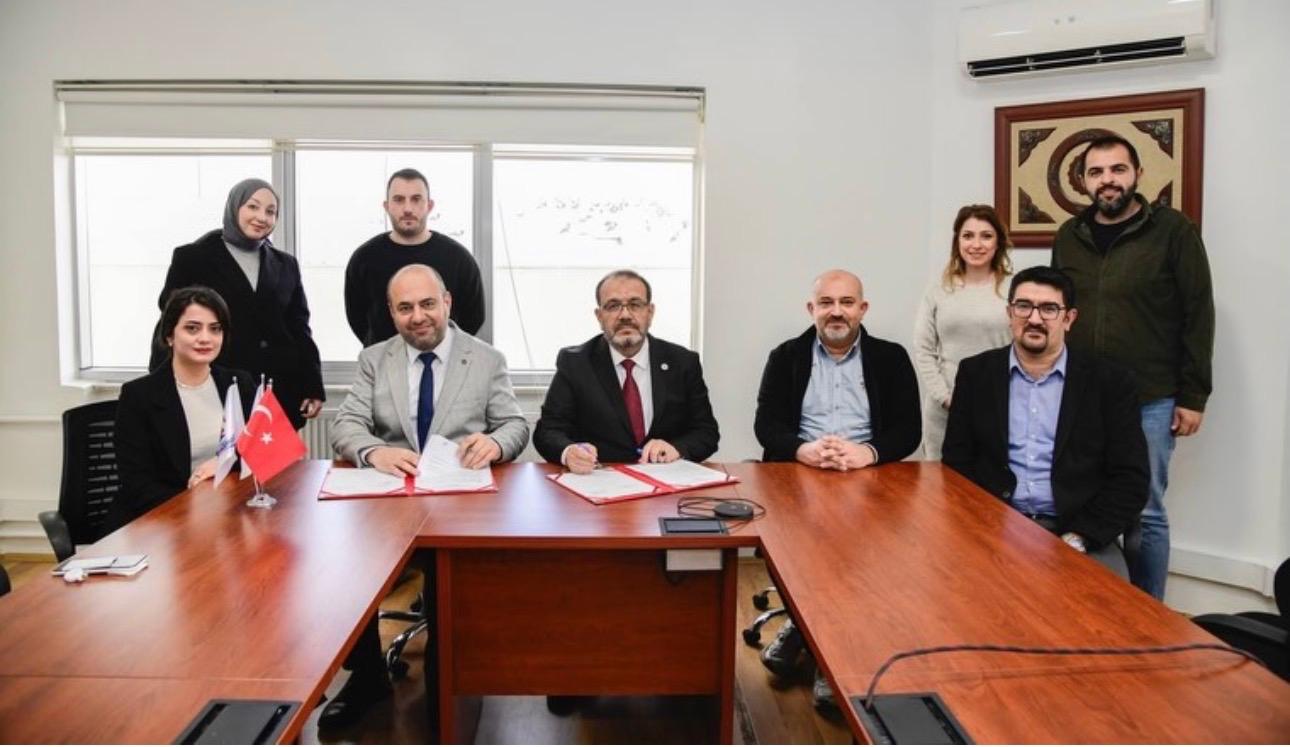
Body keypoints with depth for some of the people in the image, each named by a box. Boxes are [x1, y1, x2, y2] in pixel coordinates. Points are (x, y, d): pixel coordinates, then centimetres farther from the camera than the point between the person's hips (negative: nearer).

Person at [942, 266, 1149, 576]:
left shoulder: (1109, 381, 3)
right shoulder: (976, 373, 7)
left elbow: (1129, 479, -1)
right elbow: (956, 462, 5)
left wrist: (1076, 541, -13)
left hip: (1075, 532, 0)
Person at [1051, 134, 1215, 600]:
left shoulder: (1173, 231, -3)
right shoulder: (1069, 237, 8)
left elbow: (1198, 316, -4)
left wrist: (1193, 397, -7)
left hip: (1148, 403, -3)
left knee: (1144, 515, 6)